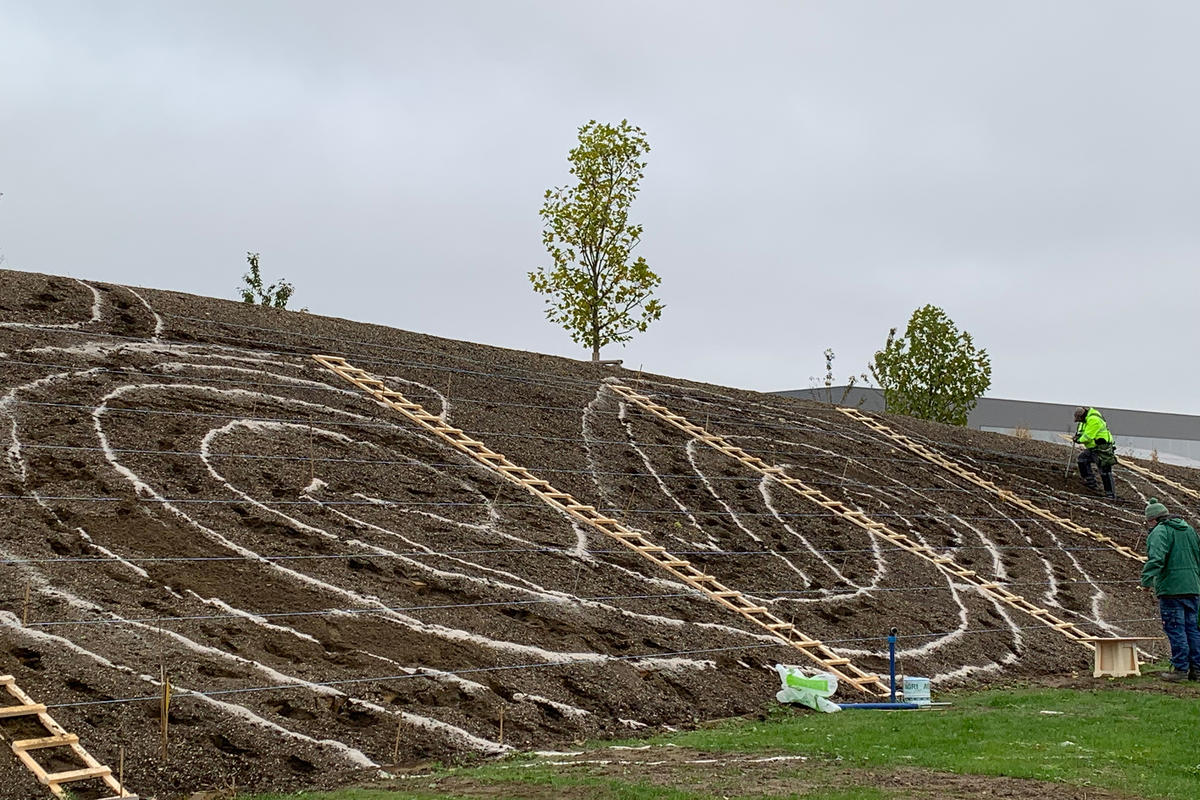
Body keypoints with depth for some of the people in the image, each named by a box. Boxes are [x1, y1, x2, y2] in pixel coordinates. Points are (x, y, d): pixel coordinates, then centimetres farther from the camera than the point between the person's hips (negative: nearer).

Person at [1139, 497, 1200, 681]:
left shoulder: (1159, 532, -7)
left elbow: (1156, 558, -23)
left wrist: (1146, 580, -23)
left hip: (1171, 589, -7)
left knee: (1175, 629, -2)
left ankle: (1180, 668, -1)